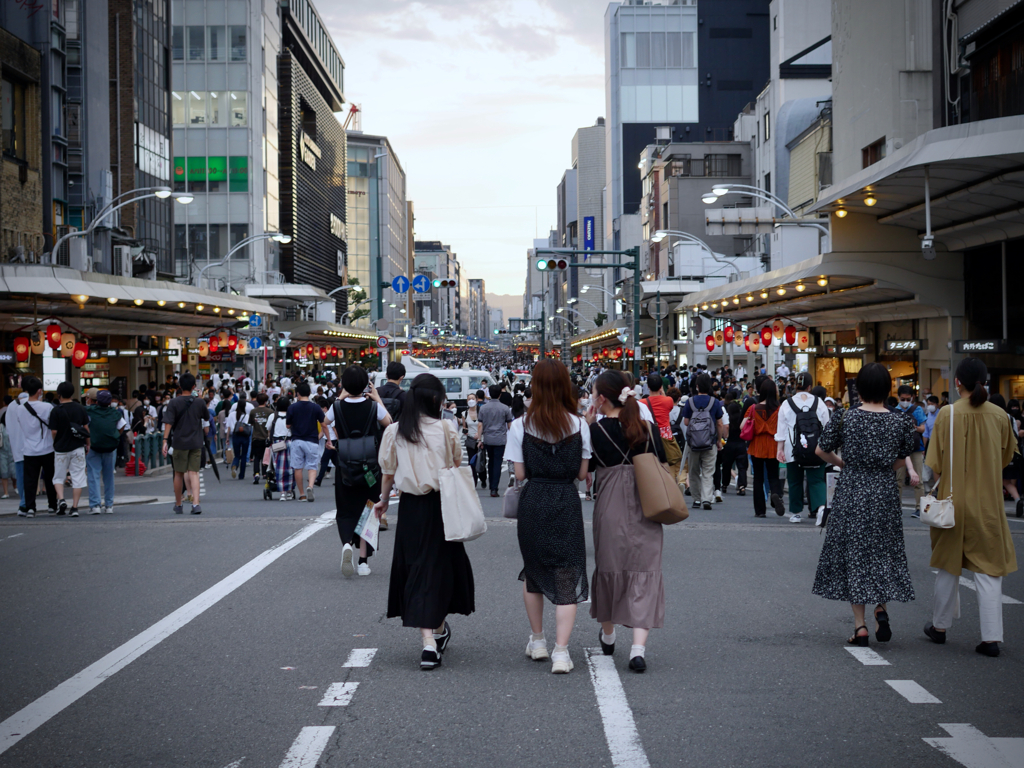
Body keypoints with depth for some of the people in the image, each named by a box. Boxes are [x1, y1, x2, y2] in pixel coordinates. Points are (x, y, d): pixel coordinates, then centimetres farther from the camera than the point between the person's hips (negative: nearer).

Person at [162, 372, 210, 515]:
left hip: (179, 442, -1)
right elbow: (206, 417, 15)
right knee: (194, 472, 1)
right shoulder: (199, 402, -1)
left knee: (179, 474, 10)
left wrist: (165, 441, -13)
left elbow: (168, 423, -12)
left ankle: (178, 505, 20)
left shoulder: (174, 403, -6)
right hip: (196, 442, 1)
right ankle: (196, 502, -16)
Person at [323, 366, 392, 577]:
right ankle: (363, 559, 9)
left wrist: (341, 398, 18)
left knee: (346, 512, 10)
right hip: (370, 468, 0)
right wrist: (377, 398, 12)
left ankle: (347, 543, -21)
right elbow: (388, 422, 12)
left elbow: (325, 423, 17)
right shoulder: (374, 407, -9)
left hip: (345, 468, 0)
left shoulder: (337, 407, -6)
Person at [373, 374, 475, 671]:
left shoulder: (394, 431, -2)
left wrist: (383, 500, 21)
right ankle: (439, 630, 27)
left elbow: (388, 471, 6)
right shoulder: (444, 429, -7)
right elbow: (457, 466, 0)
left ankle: (428, 639, 0)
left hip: (409, 506, 2)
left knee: (416, 567, 6)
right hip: (440, 504, -1)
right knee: (440, 565, 13)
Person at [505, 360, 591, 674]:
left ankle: (537, 641, 29)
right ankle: (561, 651, -7)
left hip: (533, 502, 1)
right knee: (567, 577, 2)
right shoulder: (579, 425, -4)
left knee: (533, 571, 20)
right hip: (567, 505, -1)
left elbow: (519, 474, -4)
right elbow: (583, 473, 1)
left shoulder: (520, 425, -6)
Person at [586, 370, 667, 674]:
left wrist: (587, 425, 3)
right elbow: (662, 466, 4)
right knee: (643, 574, 1)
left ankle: (608, 635, 37)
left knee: (608, 567, 17)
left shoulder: (597, 430, -9)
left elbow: (584, 466, 1)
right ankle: (639, 647, -12)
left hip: (610, 511, -1)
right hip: (645, 512, 1)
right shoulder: (647, 428, 0)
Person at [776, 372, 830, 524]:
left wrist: (780, 449, 4)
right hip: (816, 451, 0)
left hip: (794, 450, 0)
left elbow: (781, 429, 0)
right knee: (816, 480, 1)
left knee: (795, 481, 11)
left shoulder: (787, 404, -1)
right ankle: (820, 506, -22)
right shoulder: (819, 403, 1)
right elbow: (827, 427, 4)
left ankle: (795, 513, 18)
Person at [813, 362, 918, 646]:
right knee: (884, 552, 16)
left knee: (853, 553, 5)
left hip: (851, 491, -1)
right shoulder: (899, 422, -3)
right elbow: (903, 459, 8)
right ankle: (882, 608, -3)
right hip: (885, 493, 1)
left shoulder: (844, 418, -7)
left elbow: (821, 451, 2)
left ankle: (860, 625, 4)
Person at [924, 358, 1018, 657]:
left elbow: (935, 463, -10)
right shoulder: (999, 416, -5)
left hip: (954, 499, -1)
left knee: (949, 566, 15)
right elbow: (1007, 455, 11)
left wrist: (930, 492, 4)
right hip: (988, 503, 1)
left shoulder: (947, 415, -11)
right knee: (988, 569, 4)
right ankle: (991, 637, -1)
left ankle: (940, 626, 28)